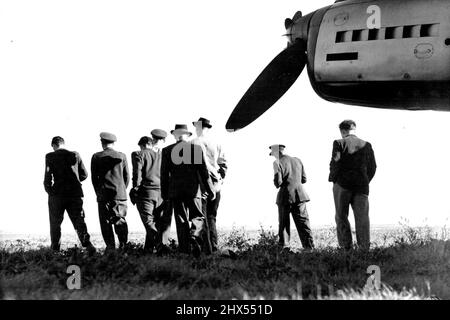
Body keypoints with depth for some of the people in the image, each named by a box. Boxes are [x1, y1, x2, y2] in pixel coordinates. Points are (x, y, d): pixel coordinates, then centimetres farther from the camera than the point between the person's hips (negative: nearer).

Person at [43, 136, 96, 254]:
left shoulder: (50, 157, -3)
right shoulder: (75, 155, 6)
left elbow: (48, 176, -9)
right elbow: (84, 174, 9)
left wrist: (49, 190, 6)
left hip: (57, 194, -2)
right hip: (75, 194, 2)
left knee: (55, 223, 11)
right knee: (79, 221, 2)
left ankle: (55, 249, 13)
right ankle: (87, 244, -17)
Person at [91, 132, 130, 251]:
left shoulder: (96, 157, 0)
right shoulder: (122, 156, 4)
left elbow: (94, 178, 3)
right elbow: (127, 176, 7)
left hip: (103, 195, -1)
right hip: (120, 194, 1)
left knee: (106, 223, 4)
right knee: (120, 220, 5)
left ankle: (110, 247, -3)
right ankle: (123, 246, -8)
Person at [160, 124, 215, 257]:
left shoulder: (167, 151, 2)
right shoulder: (197, 148, 0)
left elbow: (164, 174, 3)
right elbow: (204, 171, 0)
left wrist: (164, 194, 11)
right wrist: (210, 190, 7)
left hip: (175, 191, 1)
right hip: (193, 190, -1)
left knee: (181, 221, 5)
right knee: (199, 217, 11)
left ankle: (185, 250, 0)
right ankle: (195, 237, -16)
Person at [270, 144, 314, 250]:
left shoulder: (278, 163, -8)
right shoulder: (297, 160, 9)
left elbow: (278, 182, -15)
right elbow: (304, 179, 11)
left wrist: (277, 184, 7)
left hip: (285, 197, -4)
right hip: (300, 196, 4)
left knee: (283, 224, 7)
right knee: (303, 223, 4)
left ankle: (283, 248, 5)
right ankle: (309, 247, -3)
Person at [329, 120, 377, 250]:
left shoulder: (339, 143, -3)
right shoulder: (366, 145, 8)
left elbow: (335, 164, -10)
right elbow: (372, 167, 8)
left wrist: (333, 179, 4)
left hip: (342, 184, -2)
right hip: (362, 185, 3)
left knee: (341, 217, 6)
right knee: (362, 217, 2)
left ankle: (346, 247, 1)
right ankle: (364, 247, -5)